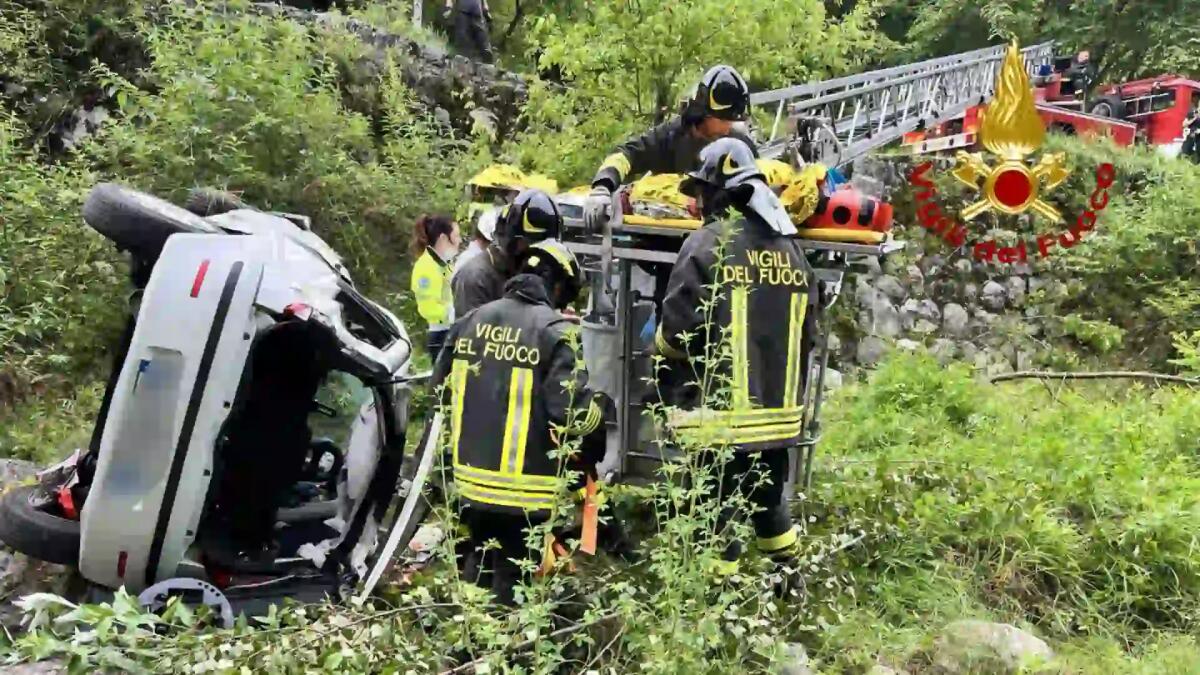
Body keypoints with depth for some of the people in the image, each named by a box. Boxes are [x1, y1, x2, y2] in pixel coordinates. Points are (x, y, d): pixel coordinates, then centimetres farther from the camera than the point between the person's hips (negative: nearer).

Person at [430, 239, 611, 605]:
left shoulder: (471, 320, 6)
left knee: (478, 566, 25)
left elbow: (440, 390, 13)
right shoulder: (554, 330, -13)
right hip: (523, 489, -6)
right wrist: (602, 411, 2)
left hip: (471, 478, 6)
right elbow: (573, 409, -19)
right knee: (512, 580, 8)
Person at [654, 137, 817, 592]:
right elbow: (807, 331, 12)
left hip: (720, 416, -7)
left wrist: (660, 350, 7)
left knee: (715, 517, 4)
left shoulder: (708, 244, -12)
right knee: (770, 503, 24)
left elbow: (677, 329, -15)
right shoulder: (789, 248, 8)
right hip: (778, 414, 7)